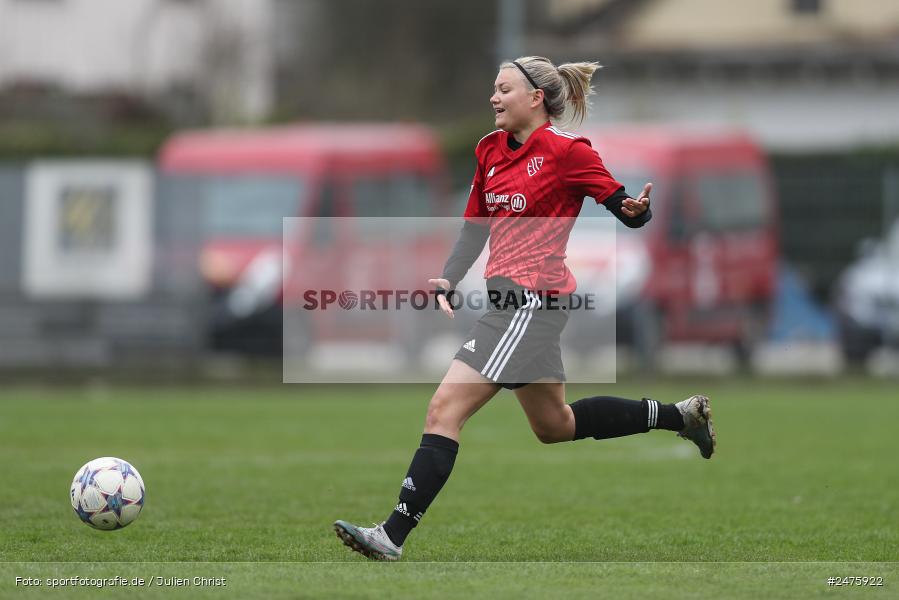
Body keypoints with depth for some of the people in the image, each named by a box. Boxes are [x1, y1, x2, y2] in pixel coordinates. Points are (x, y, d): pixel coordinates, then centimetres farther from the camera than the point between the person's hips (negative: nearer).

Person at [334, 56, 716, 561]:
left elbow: (628, 212, -6)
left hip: (533, 297, -10)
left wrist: (639, 209, -29)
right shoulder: (491, 150, 12)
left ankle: (393, 535, -15)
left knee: (445, 410, -14)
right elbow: (476, 226, 17)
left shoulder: (567, 150, -10)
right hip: (509, 297, 10)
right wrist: (449, 281, 2)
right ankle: (679, 415, 32)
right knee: (555, 425, 23)